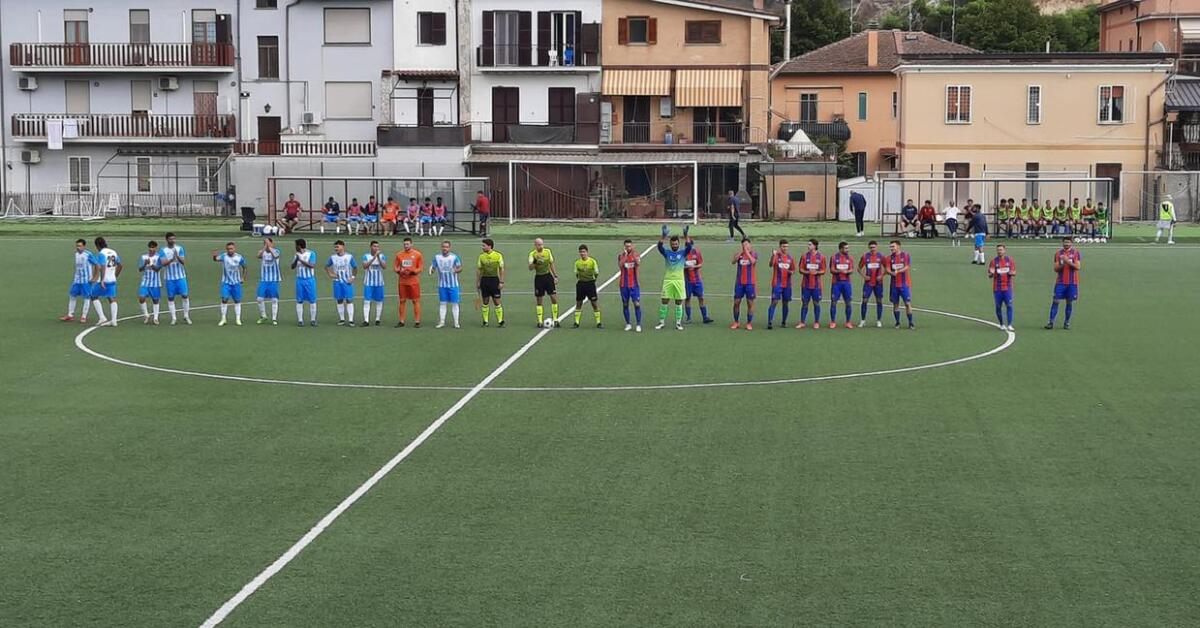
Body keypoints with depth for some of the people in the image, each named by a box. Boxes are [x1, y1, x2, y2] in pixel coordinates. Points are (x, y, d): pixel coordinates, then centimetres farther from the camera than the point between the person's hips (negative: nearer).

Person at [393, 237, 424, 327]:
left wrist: (412, 271, -18)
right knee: (402, 301, 5)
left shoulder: (417, 254, 0)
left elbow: (420, 269, -1)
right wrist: (399, 271, -12)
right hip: (402, 282, 3)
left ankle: (417, 321, 3)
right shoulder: (399, 254, 8)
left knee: (416, 301, -1)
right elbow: (395, 267, 10)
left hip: (414, 281, -3)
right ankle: (401, 321, 11)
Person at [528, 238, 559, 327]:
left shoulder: (548, 251, 0)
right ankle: (539, 322, 9)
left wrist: (555, 276, 7)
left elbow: (552, 264, 10)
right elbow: (530, 268, -19)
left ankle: (555, 320, 5)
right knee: (539, 300, 2)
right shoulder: (532, 254, -9)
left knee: (554, 298, -3)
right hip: (538, 277, -2)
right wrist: (535, 262, -37)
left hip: (548, 276, 2)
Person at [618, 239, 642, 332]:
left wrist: (633, 254, -24)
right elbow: (620, 265, -18)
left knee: (637, 304, -6)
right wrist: (625, 254, -22)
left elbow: (638, 264, -19)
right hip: (624, 285, 1)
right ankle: (628, 324, 18)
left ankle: (638, 325, -2)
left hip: (634, 284, -1)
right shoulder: (621, 255, 0)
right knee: (625, 304, 6)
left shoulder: (636, 255, 1)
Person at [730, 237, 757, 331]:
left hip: (750, 283, -2)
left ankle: (749, 323, 6)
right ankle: (736, 322, 14)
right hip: (739, 282, 2)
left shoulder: (754, 254, 1)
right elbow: (733, 261, -14)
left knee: (750, 303, 0)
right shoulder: (739, 254, 6)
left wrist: (747, 251, -17)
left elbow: (753, 261, -21)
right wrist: (741, 251, -17)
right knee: (736, 302, 3)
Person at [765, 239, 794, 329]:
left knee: (786, 303, 8)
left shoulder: (791, 257, 8)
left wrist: (792, 272, -9)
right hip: (777, 284, -4)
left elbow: (794, 270, 15)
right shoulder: (776, 255, -4)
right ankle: (770, 322, -13)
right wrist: (773, 255, -40)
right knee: (774, 302, -11)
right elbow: (771, 264, -23)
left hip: (787, 284, 4)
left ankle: (784, 322, 20)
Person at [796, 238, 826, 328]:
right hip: (806, 284, 1)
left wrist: (816, 272, -16)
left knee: (816, 303, 4)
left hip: (816, 285, -1)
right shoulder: (804, 256, 3)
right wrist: (807, 272, -16)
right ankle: (802, 322, 10)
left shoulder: (821, 257, 1)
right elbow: (801, 270, 2)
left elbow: (823, 270, 2)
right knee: (804, 303, 4)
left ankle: (816, 323, 12)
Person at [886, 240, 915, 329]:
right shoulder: (890, 257, 7)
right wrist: (892, 273, -24)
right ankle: (897, 323, 15)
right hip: (894, 284, 3)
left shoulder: (905, 255, -2)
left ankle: (911, 323, 0)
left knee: (908, 303, -5)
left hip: (905, 284, -3)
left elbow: (907, 267, -11)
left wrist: (897, 271, -23)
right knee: (895, 304, 5)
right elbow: (887, 269, -2)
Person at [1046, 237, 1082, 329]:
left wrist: (1068, 262, -19)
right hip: (1060, 282, 1)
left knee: (1069, 302, 2)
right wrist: (1062, 265, -15)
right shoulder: (1058, 253, 7)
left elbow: (1078, 267, -8)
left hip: (1072, 282, -1)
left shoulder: (1076, 252, 1)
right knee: (1056, 301, -5)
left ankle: (1067, 322, 10)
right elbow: (1056, 269, 4)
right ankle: (1051, 322, -4)